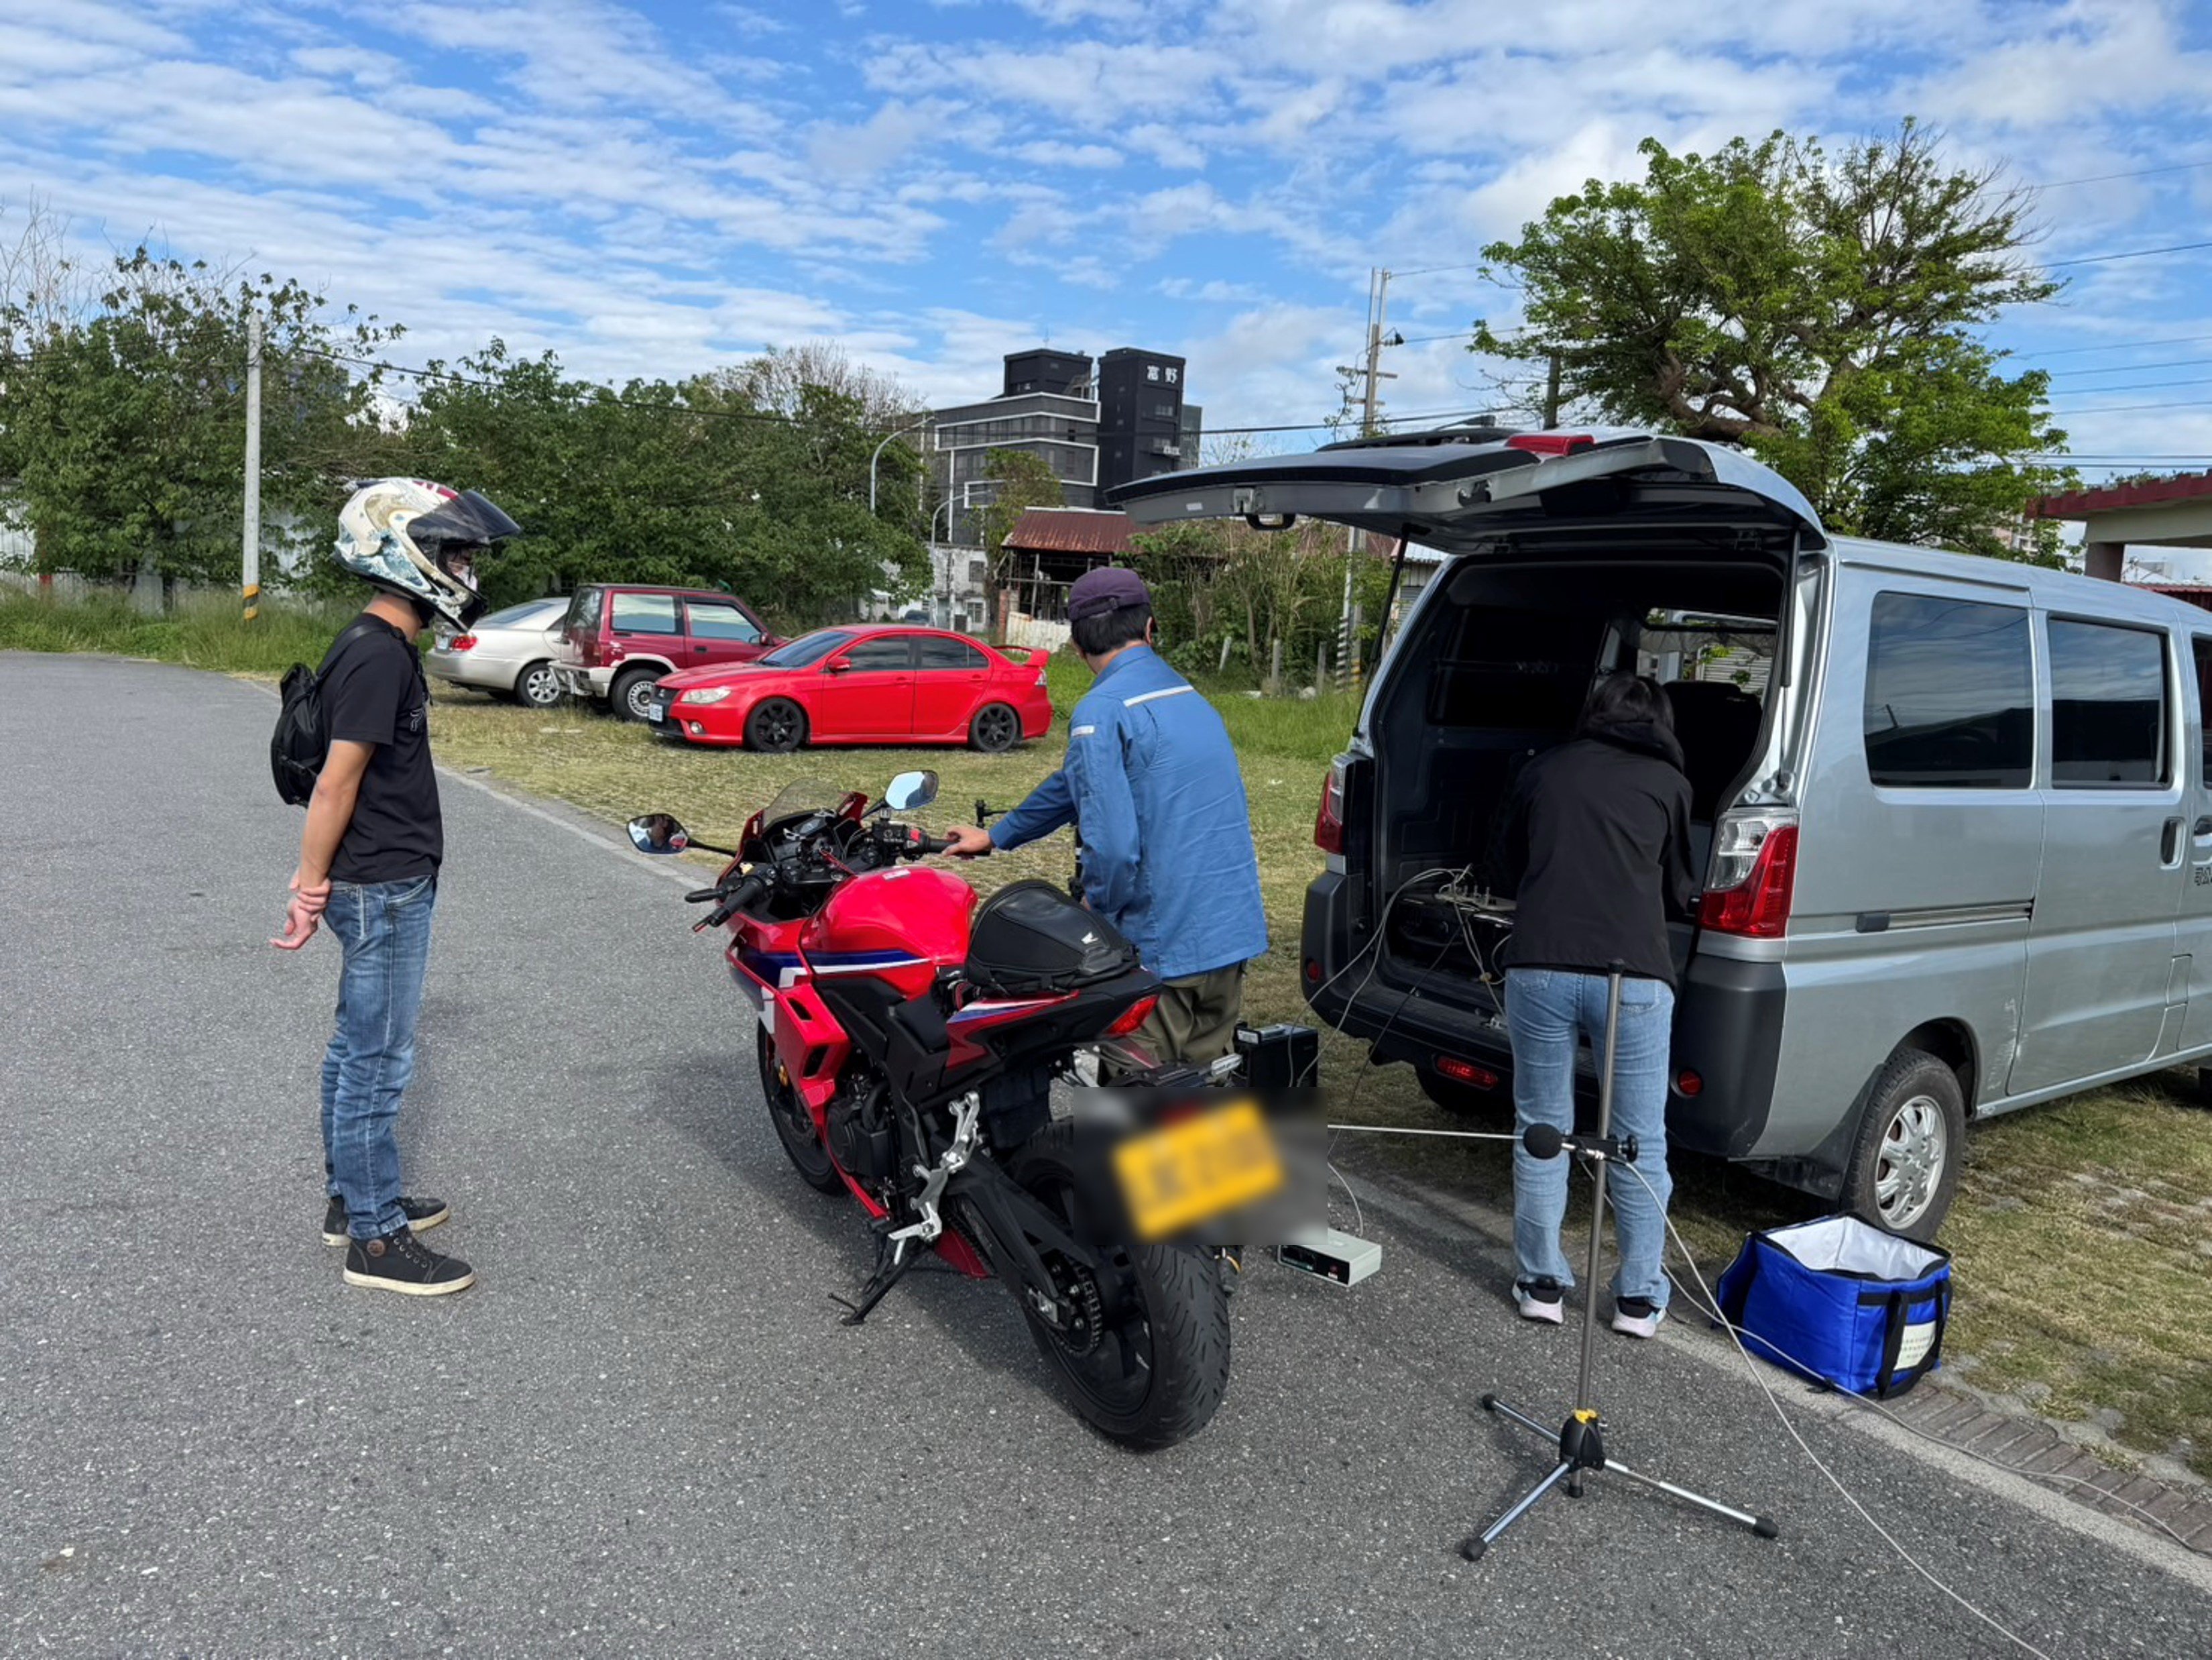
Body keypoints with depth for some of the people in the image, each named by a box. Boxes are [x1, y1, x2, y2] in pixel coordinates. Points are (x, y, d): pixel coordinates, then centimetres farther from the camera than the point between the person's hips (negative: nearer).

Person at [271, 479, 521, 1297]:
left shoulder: (378, 646, 12)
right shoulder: (381, 656, -19)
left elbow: (348, 775, 16)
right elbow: (337, 781, -19)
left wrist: (319, 880, 19)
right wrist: (310, 887, -15)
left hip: (384, 885, 10)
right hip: (384, 891, -10)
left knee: (356, 1050, 18)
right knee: (378, 1061, -2)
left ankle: (350, 1197, 31)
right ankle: (375, 1240, 8)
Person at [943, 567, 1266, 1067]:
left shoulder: (1102, 712, -12)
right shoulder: (1191, 698, 15)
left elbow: (1112, 845, -21)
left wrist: (1097, 912, 0)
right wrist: (996, 836, 33)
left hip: (1163, 948, -8)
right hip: (1234, 934, 8)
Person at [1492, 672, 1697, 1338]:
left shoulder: (1545, 770, 15)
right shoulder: (1669, 782, 11)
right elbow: (1679, 892, 19)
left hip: (1538, 968, 1)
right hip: (1634, 976, -1)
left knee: (1541, 1131, 14)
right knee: (1641, 1143, 12)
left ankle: (1541, 1282, 24)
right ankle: (1639, 1298, 21)